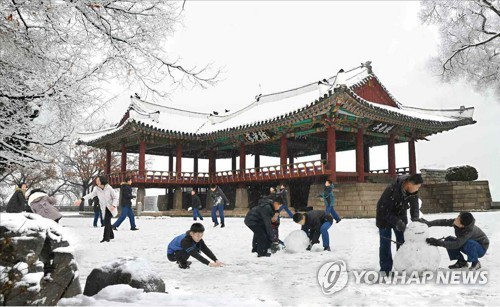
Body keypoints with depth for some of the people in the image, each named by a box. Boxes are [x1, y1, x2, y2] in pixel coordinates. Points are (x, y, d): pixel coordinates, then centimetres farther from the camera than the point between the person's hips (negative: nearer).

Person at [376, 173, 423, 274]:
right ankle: (385, 270, 5)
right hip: (385, 217, -5)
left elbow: (414, 205, -8)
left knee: (402, 242, 6)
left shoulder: (413, 192, -18)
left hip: (400, 216, 5)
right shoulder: (391, 189, -37)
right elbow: (385, 210, -32)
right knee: (385, 243, -4)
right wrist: (396, 222, -40)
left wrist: (415, 218, -27)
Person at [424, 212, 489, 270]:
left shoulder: (469, 231, -38)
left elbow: (456, 244, -43)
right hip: (469, 246, 7)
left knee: (469, 243, -39)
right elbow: (443, 222, -17)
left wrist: (439, 243, -46)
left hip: (481, 248, -7)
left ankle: (476, 263, -10)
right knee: (448, 240, -12)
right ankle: (461, 262, 4)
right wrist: (428, 223, -30)